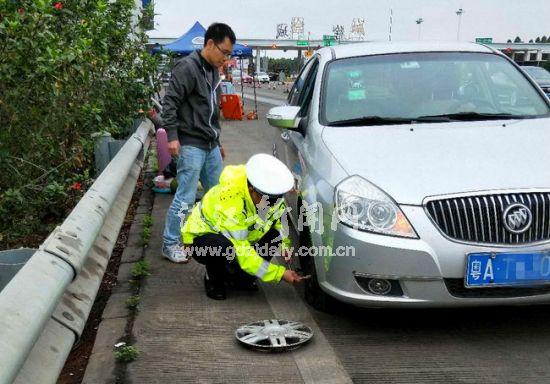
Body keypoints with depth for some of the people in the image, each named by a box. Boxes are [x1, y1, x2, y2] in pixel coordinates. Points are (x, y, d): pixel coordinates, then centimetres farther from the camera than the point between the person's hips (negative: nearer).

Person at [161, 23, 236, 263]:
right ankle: (170, 245, 5)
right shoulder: (188, 67, -11)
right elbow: (170, 103, -16)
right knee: (185, 198, -6)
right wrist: (172, 136, -22)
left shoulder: (213, 71, 16)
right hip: (191, 146, -9)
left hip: (211, 146, 9)